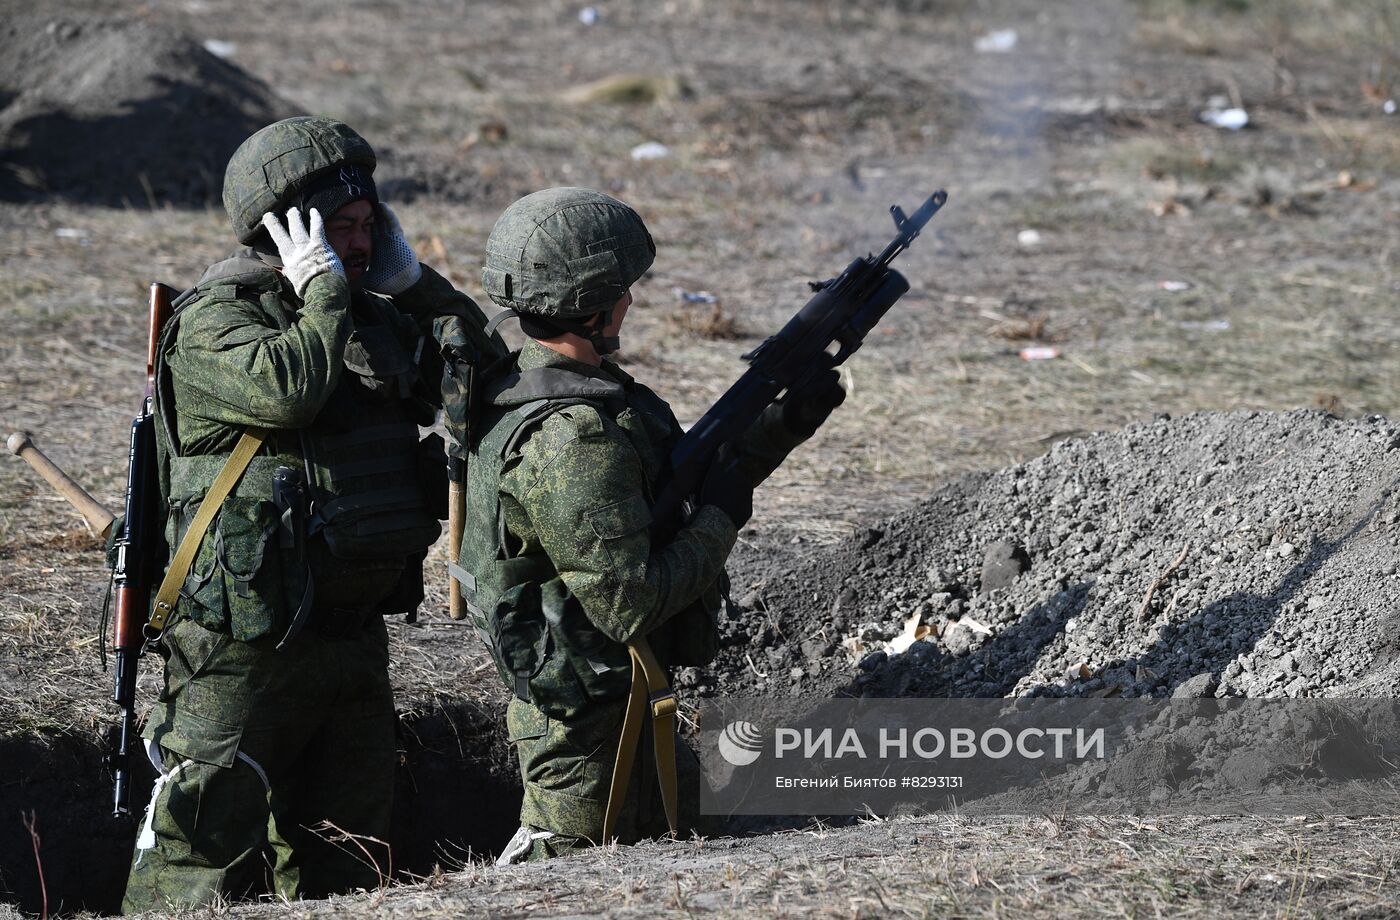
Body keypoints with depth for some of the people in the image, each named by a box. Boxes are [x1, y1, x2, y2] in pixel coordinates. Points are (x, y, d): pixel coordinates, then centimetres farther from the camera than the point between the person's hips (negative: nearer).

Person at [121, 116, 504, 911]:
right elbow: (285, 391, -28)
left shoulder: (374, 314, 13)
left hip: (354, 630, 8)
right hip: (246, 647, -8)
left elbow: (486, 369, 16)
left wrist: (411, 279, 5)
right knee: (208, 850, -8)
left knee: (344, 870, 14)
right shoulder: (215, 320, -10)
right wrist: (324, 292, -15)